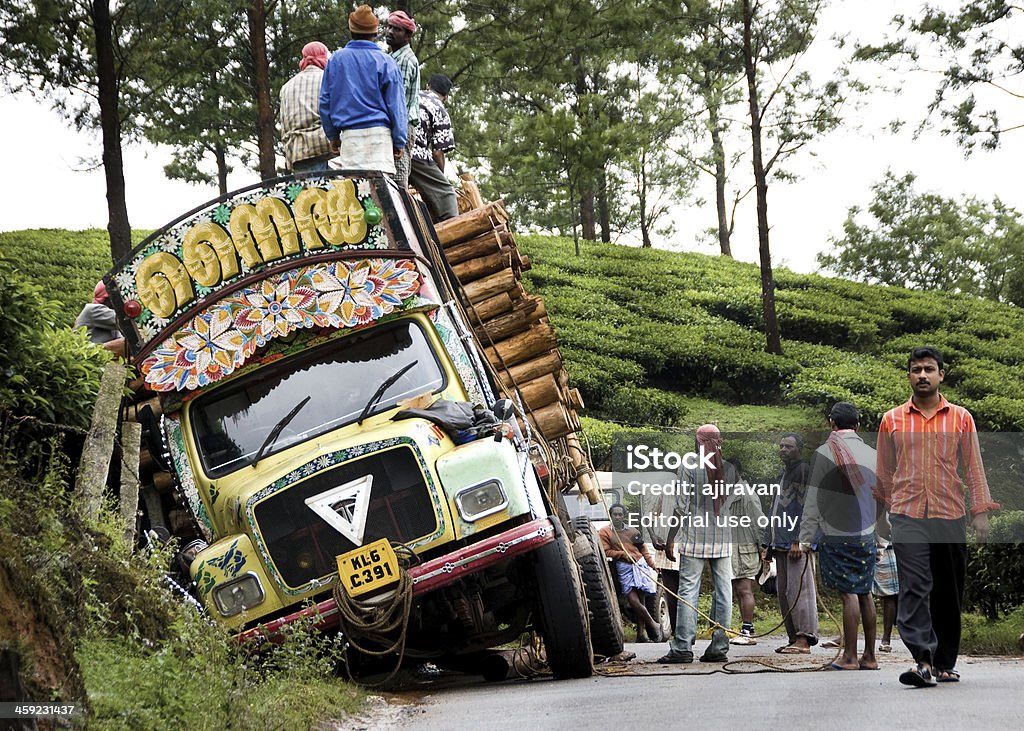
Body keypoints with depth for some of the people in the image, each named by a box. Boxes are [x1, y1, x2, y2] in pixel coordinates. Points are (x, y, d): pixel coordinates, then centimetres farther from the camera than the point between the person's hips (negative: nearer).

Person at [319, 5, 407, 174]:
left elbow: (324, 102, 14)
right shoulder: (385, 62, 1)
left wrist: (332, 135, 22)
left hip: (349, 134, 2)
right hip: (378, 132, -2)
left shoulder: (335, 59, 10)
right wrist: (399, 141, 7)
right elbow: (396, 103, 2)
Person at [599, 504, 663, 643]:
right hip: (624, 568, -3)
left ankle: (640, 634, 4)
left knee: (640, 600, -1)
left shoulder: (632, 531, 16)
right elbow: (606, 551, -3)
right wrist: (624, 554, -11)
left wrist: (652, 564, 8)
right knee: (633, 600, -17)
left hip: (640, 564, 3)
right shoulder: (604, 532, 6)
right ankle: (653, 625, -3)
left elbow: (643, 549, 18)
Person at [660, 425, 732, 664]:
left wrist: (670, 539, -1)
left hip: (695, 539, -3)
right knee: (722, 592, 6)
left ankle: (682, 648, -5)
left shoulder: (692, 468, -6)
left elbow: (681, 507, -8)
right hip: (723, 540, 4)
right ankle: (719, 646, 6)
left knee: (688, 592, -2)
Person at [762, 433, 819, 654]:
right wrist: (768, 545, 22)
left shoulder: (803, 470, -6)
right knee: (784, 593, 8)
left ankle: (804, 639, -10)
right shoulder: (782, 474, 23)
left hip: (798, 544, -9)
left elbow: (806, 508, -14)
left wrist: (798, 541, -20)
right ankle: (794, 638, 11)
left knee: (798, 590, -10)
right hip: (781, 544, 9)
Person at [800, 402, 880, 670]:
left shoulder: (824, 452, -8)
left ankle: (849, 658, -4)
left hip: (837, 534, -5)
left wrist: (805, 538, -4)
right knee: (864, 593, 11)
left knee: (848, 593, -6)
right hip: (867, 533, 5)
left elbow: (813, 501, -8)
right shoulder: (872, 454, 8)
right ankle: (869, 656, 14)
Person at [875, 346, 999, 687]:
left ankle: (945, 662, 18)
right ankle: (923, 661, -23)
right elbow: (884, 471, 14)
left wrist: (980, 511, 0)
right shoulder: (891, 420, 8)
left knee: (949, 593, 6)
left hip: (950, 515, 1)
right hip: (907, 515, -1)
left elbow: (973, 467, 7)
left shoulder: (961, 418, 8)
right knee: (914, 588, -15)